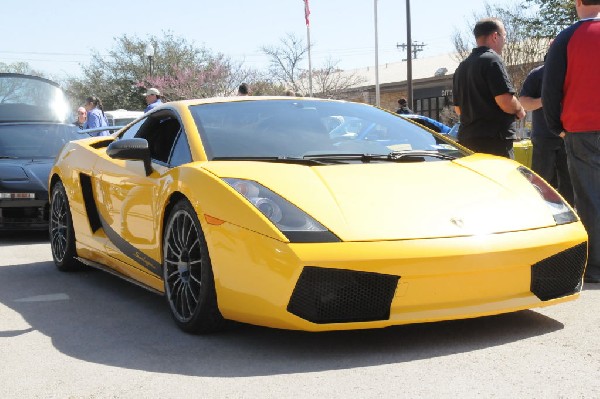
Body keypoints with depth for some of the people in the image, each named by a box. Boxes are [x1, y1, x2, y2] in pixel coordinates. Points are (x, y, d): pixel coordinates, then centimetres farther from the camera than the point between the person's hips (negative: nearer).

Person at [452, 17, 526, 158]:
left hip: (466, 138, 9)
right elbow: (505, 100, -18)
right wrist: (519, 110, 0)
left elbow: (458, 108, 21)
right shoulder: (492, 60, -10)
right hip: (494, 139, -8)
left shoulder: (462, 66, 17)